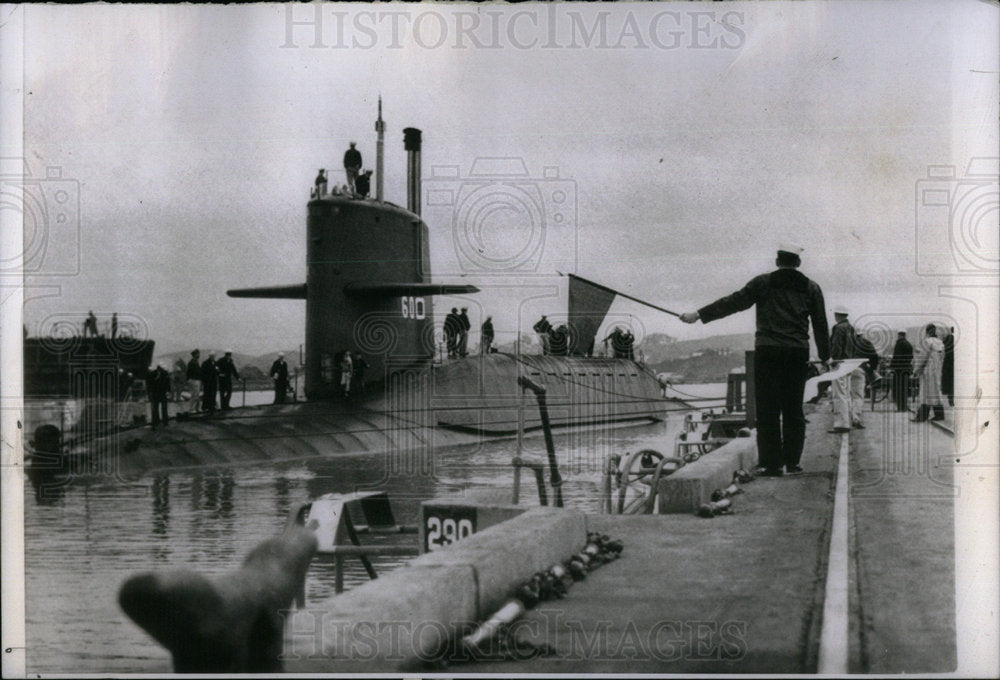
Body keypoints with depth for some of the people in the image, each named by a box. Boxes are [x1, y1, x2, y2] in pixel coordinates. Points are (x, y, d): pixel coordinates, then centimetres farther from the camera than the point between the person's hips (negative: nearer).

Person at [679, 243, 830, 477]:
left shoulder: (763, 283, 4)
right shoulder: (811, 288, 11)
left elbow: (734, 302, 0)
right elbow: (820, 325, 12)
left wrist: (699, 314, 3)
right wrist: (825, 357, 21)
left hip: (767, 352, -2)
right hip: (798, 353, 2)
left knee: (768, 409, 0)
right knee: (793, 409, 9)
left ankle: (772, 464, -2)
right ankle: (792, 462, 9)